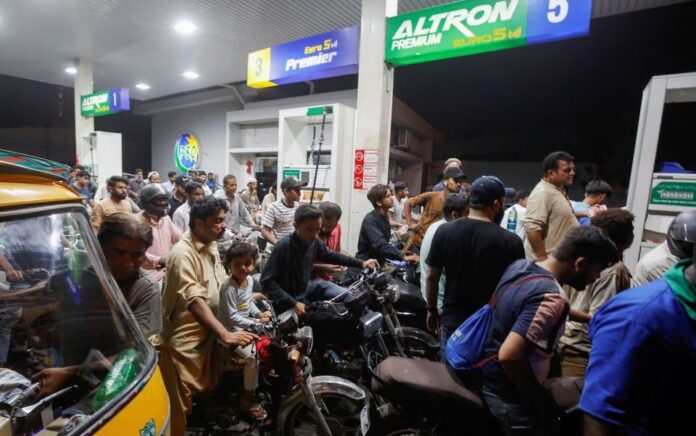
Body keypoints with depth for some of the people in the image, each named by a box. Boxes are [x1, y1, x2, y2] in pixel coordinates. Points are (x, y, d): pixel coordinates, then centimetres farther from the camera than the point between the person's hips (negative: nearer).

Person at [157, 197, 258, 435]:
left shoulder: (210, 246, 5)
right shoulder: (183, 253, -23)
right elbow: (194, 300, -35)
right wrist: (225, 334, -42)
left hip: (206, 334, 9)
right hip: (184, 339, -8)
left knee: (207, 391, 24)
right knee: (180, 405, 4)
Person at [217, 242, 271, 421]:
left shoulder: (249, 280, -2)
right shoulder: (228, 288, -27)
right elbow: (232, 318, -27)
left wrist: (259, 314, -5)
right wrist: (256, 323, -27)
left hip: (245, 325, 8)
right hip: (231, 331, -8)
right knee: (253, 357, -17)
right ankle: (248, 399, 2)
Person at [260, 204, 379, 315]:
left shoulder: (314, 241, -10)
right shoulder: (284, 246, -29)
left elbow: (330, 256, 9)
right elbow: (267, 281, -26)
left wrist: (361, 263, 6)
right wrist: (293, 303, -30)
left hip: (306, 287, 7)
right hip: (288, 301, -6)